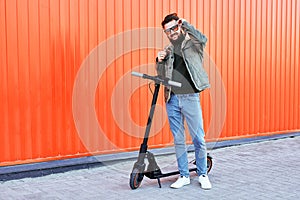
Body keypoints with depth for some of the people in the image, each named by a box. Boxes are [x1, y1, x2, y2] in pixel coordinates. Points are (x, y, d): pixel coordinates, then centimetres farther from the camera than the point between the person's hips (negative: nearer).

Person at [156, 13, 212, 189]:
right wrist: (160, 61, -2)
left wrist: (185, 24, -24)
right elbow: (162, 77, 16)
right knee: (178, 140, 8)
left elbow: (203, 39, -21)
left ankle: (203, 175, 15)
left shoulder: (191, 42, 3)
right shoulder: (168, 50, 15)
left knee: (198, 139, 0)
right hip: (172, 99, 4)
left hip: (190, 97, -4)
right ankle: (184, 176, 18)